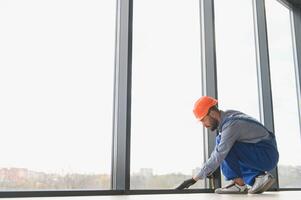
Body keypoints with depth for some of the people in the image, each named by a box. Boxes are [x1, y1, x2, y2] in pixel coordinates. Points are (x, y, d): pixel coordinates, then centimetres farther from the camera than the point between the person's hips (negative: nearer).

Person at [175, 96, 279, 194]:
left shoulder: (231, 124, -24)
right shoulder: (227, 116, 4)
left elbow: (217, 157, -27)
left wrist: (194, 179, -22)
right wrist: (210, 169, 10)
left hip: (267, 155, -9)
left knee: (225, 145, -21)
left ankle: (239, 184, -11)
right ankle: (258, 176, 7)